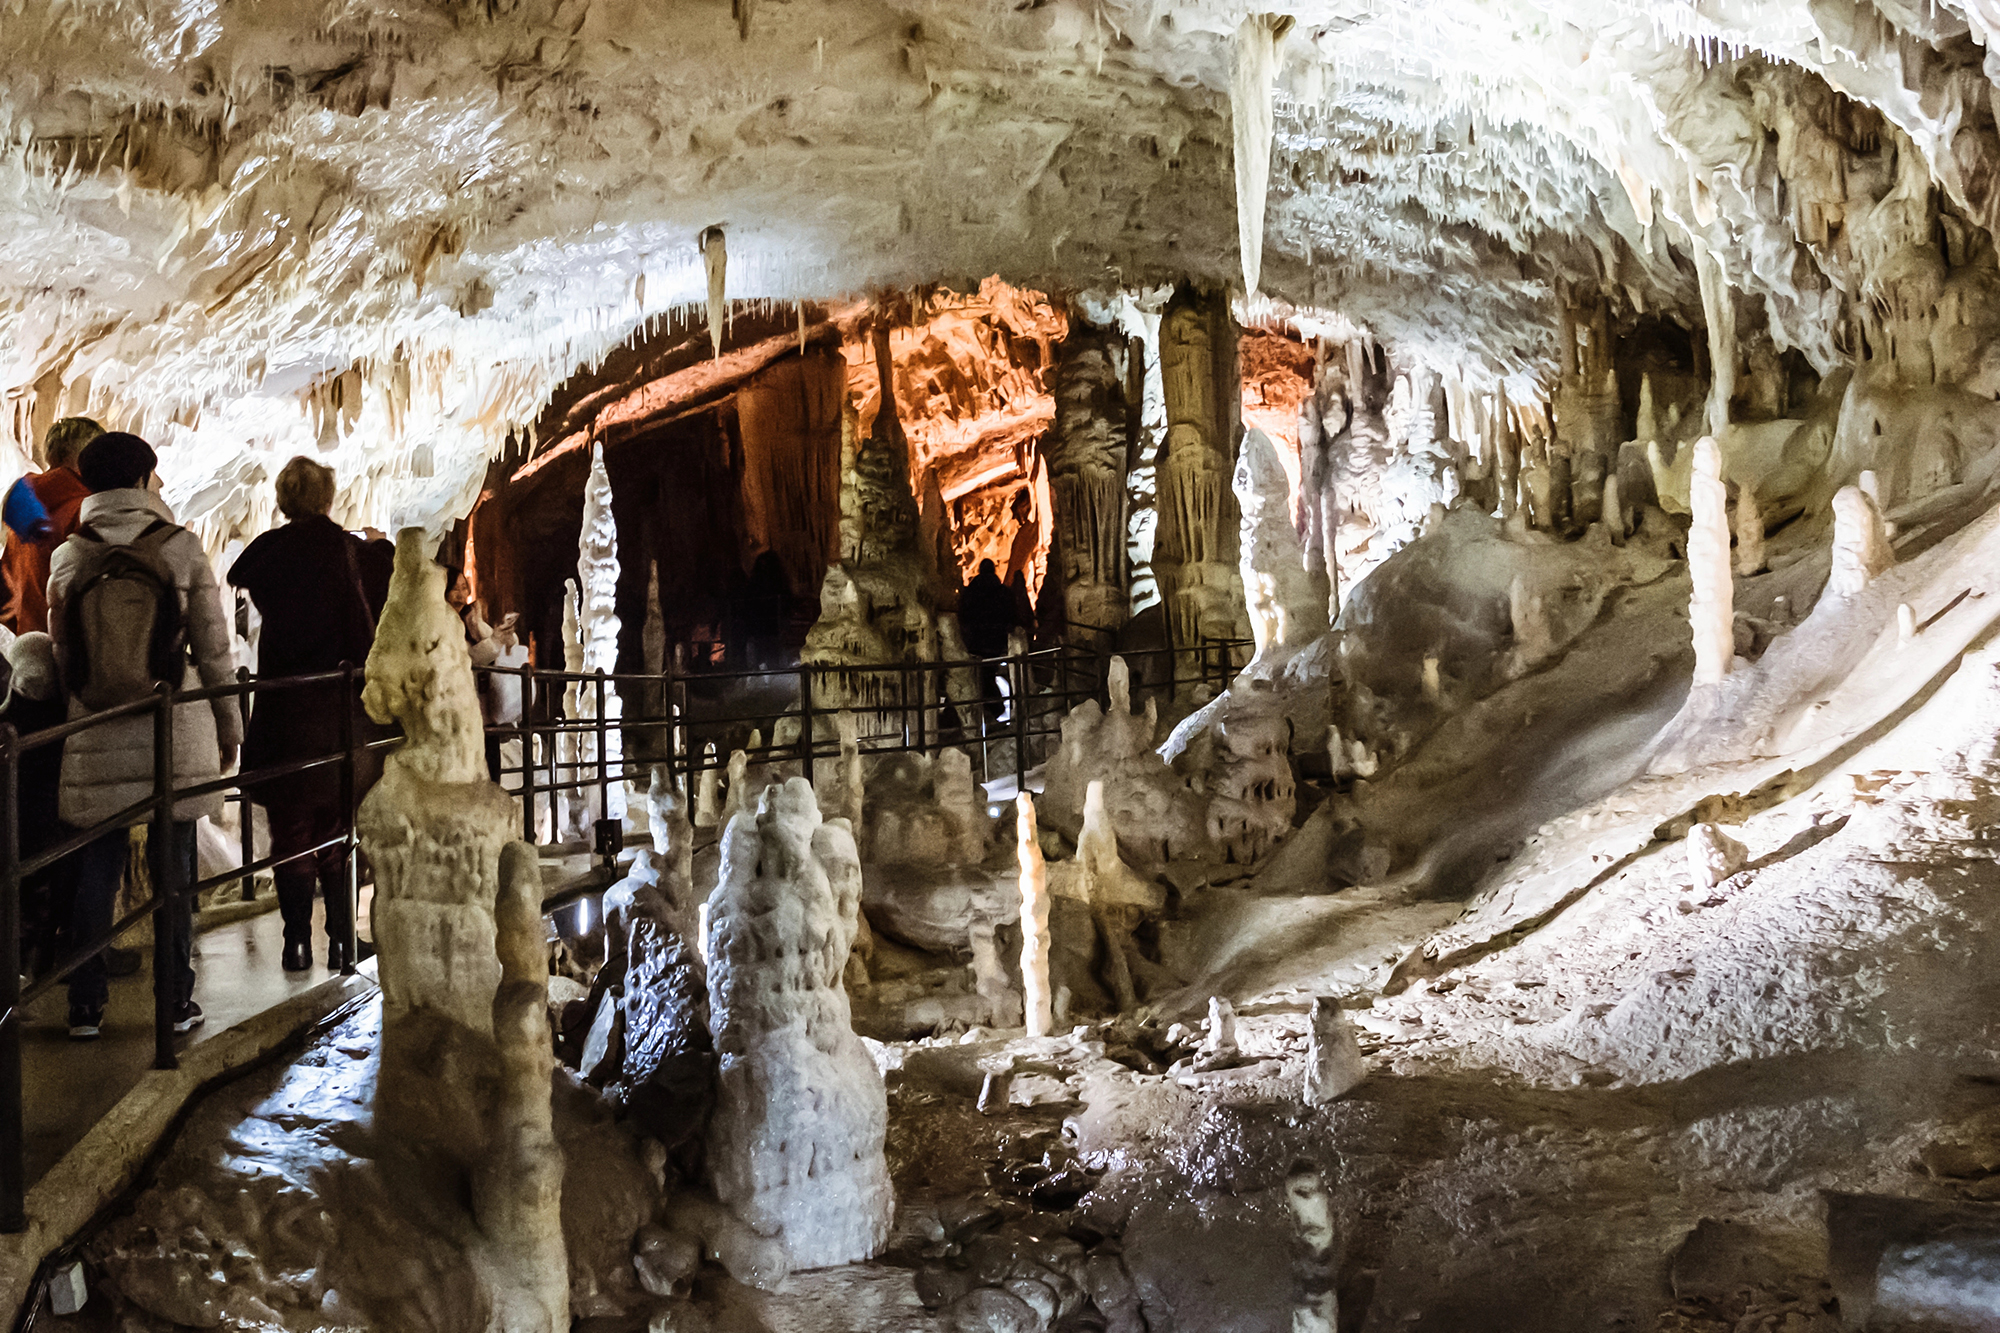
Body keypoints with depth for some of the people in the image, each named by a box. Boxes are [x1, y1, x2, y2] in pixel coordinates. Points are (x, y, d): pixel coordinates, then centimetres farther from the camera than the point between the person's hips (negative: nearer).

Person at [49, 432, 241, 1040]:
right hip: (175, 734, -2)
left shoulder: (67, 556, -1)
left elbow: (61, 649, 5)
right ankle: (176, 1000, 15)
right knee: (173, 868, 8)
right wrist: (229, 726, 6)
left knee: (95, 871, 10)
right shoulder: (180, 547, -7)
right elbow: (213, 647, -4)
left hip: (96, 739, 2)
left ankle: (86, 1005, 15)